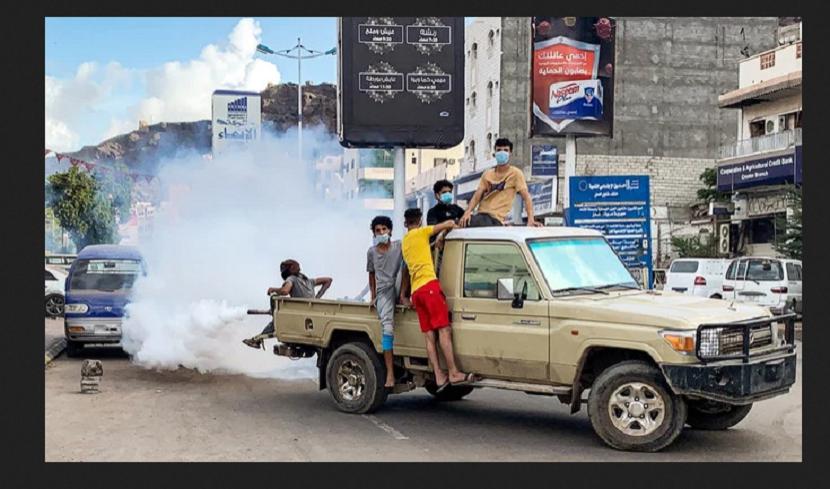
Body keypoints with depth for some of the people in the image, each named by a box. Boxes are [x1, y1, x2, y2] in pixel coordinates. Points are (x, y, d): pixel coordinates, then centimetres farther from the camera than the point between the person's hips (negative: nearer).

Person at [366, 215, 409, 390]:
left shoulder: (399, 247, 1)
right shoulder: (372, 252, 11)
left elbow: (406, 270, -1)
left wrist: (403, 293, -8)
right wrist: (373, 297, 19)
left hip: (399, 289, 2)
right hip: (384, 292, -2)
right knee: (387, 328, -18)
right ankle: (390, 373, -24)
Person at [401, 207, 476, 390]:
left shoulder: (404, 242, 24)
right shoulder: (421, 233, 3)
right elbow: (449, 224, -3)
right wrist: (451, 225, 18)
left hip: (415, 291, 8)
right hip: (429, 285, -8)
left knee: (429, 335, 2)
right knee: (444, 330, -11)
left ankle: (439, 376, -3)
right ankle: (454, 374, -16)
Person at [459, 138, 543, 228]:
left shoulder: (515, 173, 3)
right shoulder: (487, 174, 17)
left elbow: (526, 197, -6)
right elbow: (477, 196, 8)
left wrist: (530, 219, -22)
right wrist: (467, 212, -12)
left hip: (495, 219, -5)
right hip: (480, 215, 5)